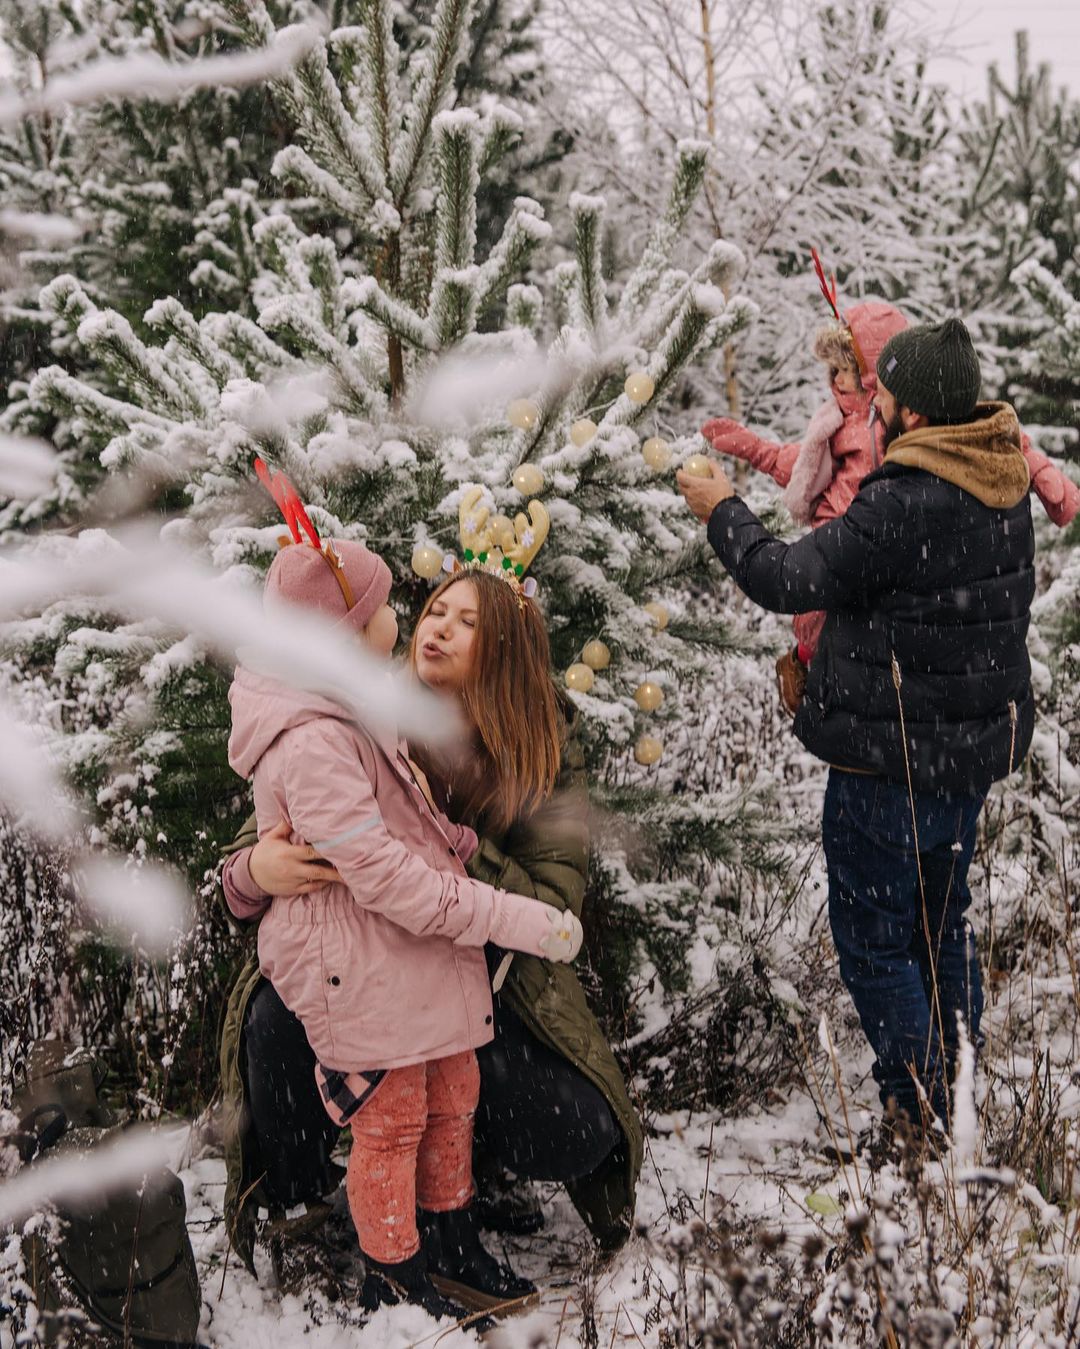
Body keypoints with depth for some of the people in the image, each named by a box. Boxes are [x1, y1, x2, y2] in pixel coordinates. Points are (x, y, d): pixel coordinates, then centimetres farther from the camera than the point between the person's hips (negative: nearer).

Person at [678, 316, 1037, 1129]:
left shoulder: (903, 505, -27)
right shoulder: (1006, 485, 1)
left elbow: (786, 581, -19)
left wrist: (723, 510, -5)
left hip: (891, 763, -9)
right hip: (978, 748, 9)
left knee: (874, 938, 6)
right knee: (942, 921, 23)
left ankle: (920, 1115, 13)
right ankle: (965, 1100, 34)